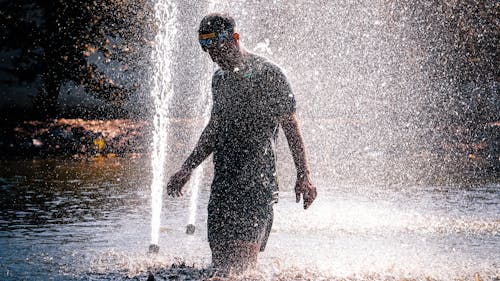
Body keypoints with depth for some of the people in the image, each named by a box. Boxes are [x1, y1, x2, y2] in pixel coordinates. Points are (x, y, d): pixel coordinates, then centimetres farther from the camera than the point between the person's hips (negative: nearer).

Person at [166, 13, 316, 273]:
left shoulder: (268, 74, -6)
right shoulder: (220, 78, 16)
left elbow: (291, 127, -5)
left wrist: (303, 176, -8)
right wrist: (187, 169, 24)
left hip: (257, 183, -7)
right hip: (222, 182, 7)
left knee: (241, 263, -16)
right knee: (219, 261, 3)